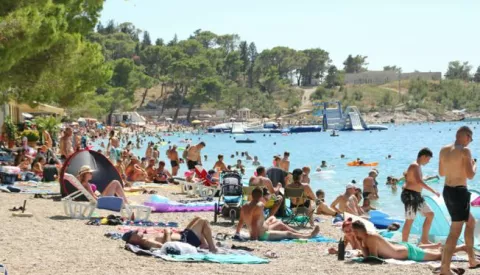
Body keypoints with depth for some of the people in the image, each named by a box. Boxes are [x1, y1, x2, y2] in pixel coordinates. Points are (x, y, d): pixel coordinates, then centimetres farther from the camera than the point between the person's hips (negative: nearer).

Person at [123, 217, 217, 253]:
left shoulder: (145, 238, 2)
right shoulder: (145, 241, -28)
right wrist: (168, 234, -23)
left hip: (182, 236, 11)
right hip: (186, 241, -11)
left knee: (197, 219, 24)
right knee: (204, 222, -6)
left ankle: (204, 244, 26)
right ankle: (212, 248, 4)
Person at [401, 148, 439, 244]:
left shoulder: (418, 166, 18)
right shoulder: (415, 166, -15)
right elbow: (419, 182, -29)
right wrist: (433, 191, -29)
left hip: (416, 196, 10)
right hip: (410, 195, -10)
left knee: (430, 214, 13)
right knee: (409, 221, -8)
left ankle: (424, 240, 17)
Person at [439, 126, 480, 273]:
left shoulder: (444, 150, 8)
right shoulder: (465, 150, -15)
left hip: (447, 191, 9)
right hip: (459, 192, -9)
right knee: (455, 232, -5)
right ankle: (444, 269, -7)